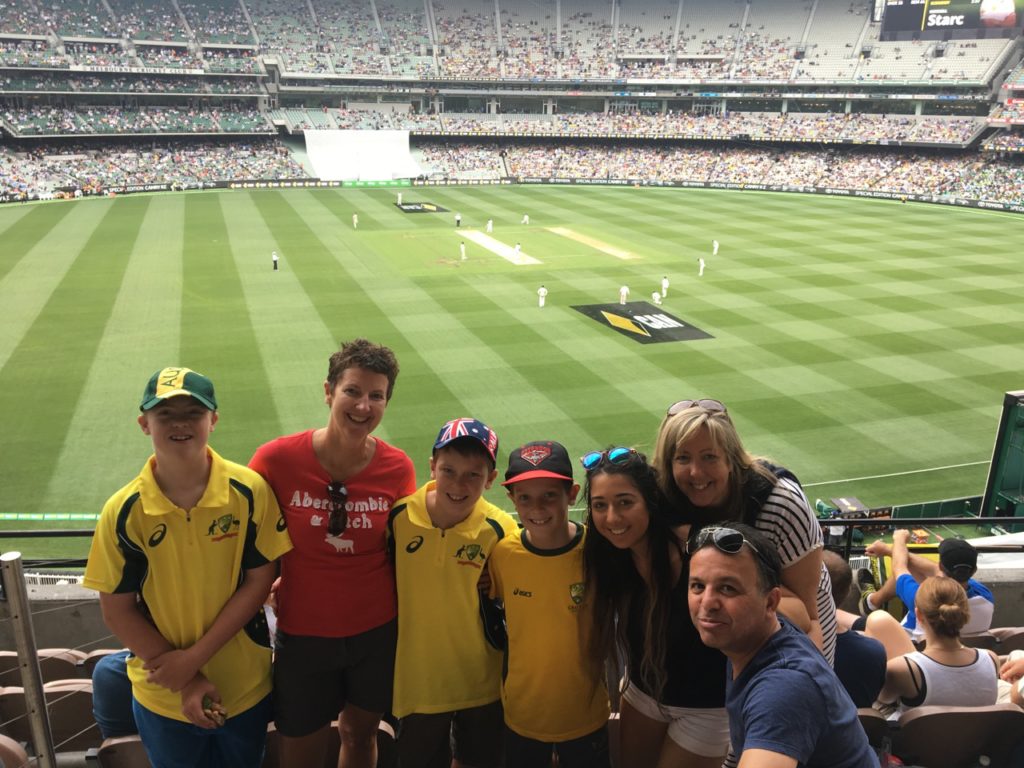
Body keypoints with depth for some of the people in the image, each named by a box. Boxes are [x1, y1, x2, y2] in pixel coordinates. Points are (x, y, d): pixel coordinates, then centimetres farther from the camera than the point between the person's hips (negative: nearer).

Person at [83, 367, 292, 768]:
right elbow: (117, 611, -8)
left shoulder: (249, 491, -15)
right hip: (164, 698, 0)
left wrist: (194, 656, -16)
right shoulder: (124, 511, -14)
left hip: (245, 686, 0)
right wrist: (185, 679, -12)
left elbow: (259, 581, -11)